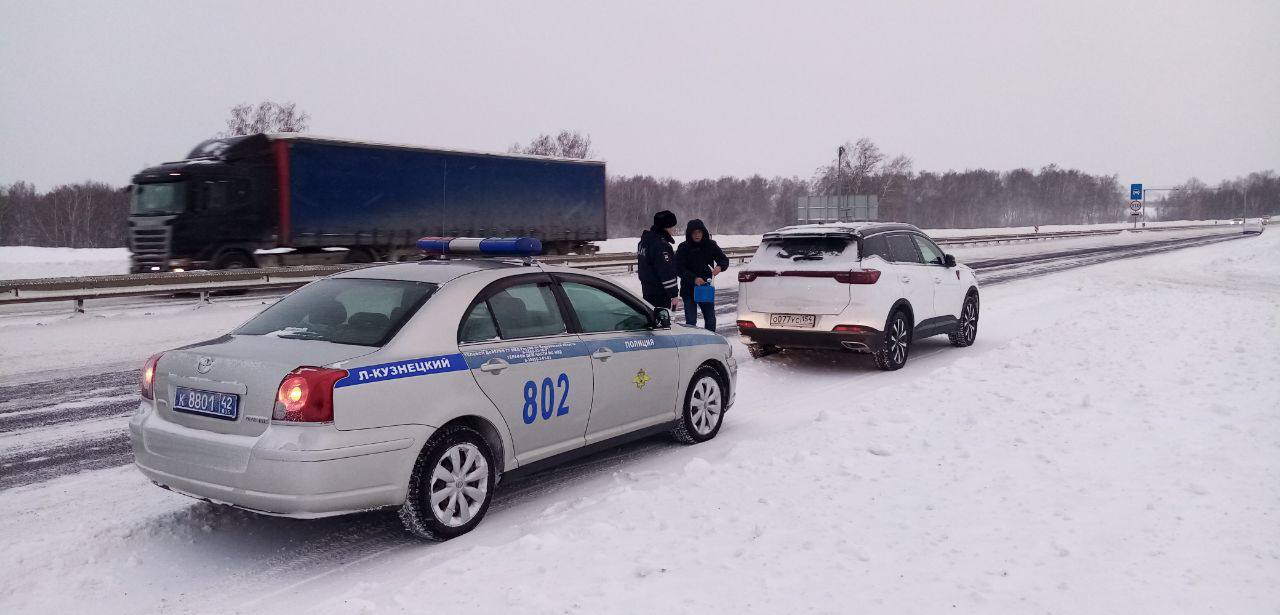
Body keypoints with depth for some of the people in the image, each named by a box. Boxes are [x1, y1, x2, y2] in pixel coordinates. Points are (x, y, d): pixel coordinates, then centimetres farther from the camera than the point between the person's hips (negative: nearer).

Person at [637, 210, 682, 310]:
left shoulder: (645, 239, 10)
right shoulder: (661, 245, -20)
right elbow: (667, 273, -22)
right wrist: (674, 294, -18)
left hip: (647, 291, 10)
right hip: (660, 294, -10)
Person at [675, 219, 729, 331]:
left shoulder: (711, 245, 0)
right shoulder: (683, 248, -7)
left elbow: (724, 260, 7)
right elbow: (679, 268, -12)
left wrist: (720, 267, -17)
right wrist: (694, 279, -26)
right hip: (689, 289, -3)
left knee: (711, 320, 8)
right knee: (691, 322, 1)